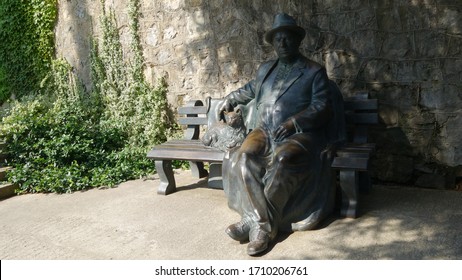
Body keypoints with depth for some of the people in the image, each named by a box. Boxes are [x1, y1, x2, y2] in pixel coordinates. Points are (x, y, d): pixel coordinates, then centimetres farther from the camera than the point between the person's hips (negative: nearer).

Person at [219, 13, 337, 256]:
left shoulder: (315, 71, 5)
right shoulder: (265, 69, 22)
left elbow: (323, 108, -6)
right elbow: (251, 89, 42)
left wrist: (293, 123, -19)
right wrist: (230, 100, 42)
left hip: (300, 134, -4)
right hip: (264, 131, 4)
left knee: (282, 161, -37)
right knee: (244, 156, -29)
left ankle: (252, 221, -25)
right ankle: (262, 225, -30)